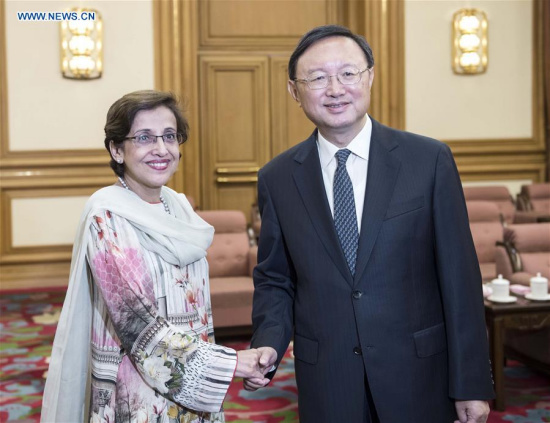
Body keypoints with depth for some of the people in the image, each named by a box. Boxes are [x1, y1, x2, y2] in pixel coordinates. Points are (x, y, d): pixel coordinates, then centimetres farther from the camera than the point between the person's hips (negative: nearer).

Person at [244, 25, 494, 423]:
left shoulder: (430, 159, -6)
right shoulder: (277, 178, 0)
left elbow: (459, 276, -5)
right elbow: (274, 280, 9)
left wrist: (471, 384, -5)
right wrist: (268, 345, -10)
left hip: (418, 376, -1)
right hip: (326, 385, 2)